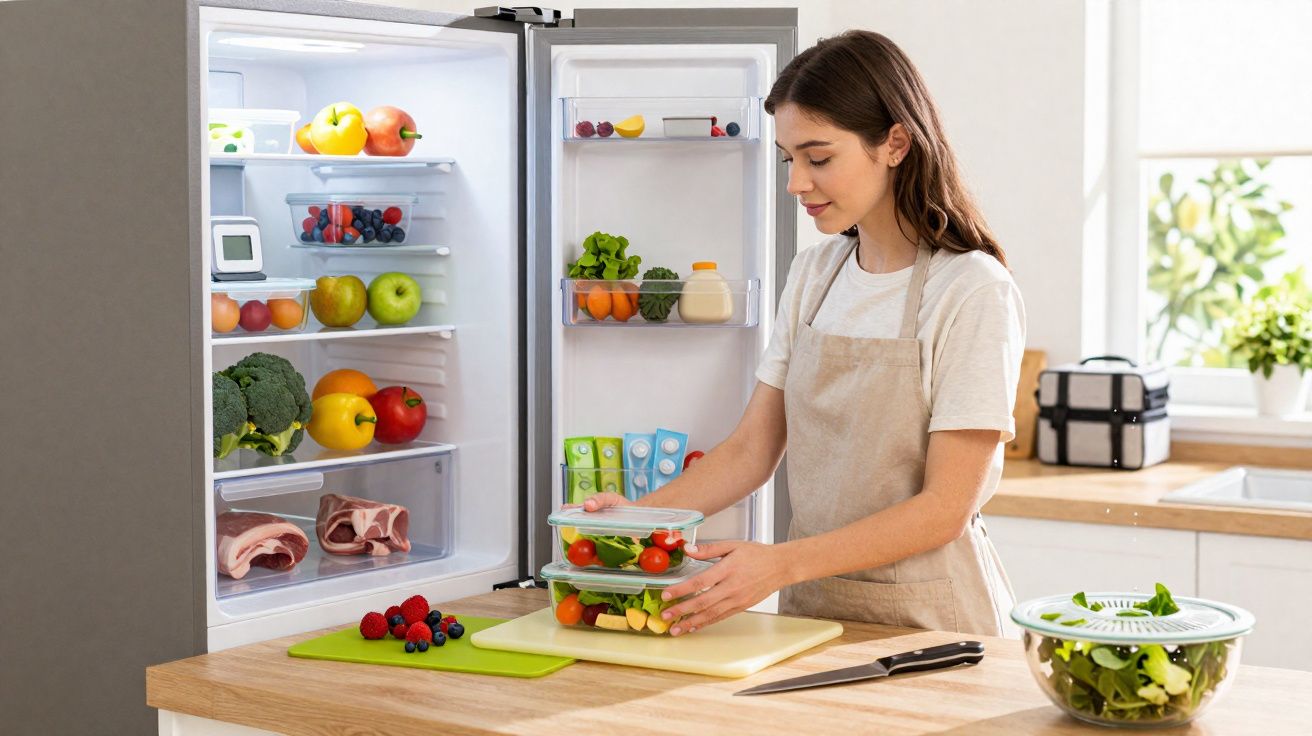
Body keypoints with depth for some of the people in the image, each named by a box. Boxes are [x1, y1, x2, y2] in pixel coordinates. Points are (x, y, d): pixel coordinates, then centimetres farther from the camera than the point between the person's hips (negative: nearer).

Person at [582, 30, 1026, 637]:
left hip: (926, 618, -5)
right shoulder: (812, 275, 10)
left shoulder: (974, 291, -11)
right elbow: (751, 450, 8)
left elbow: (945, 509, -14)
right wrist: (641, 514, -8)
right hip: (809, 608, 5)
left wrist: (782, 563, -22)